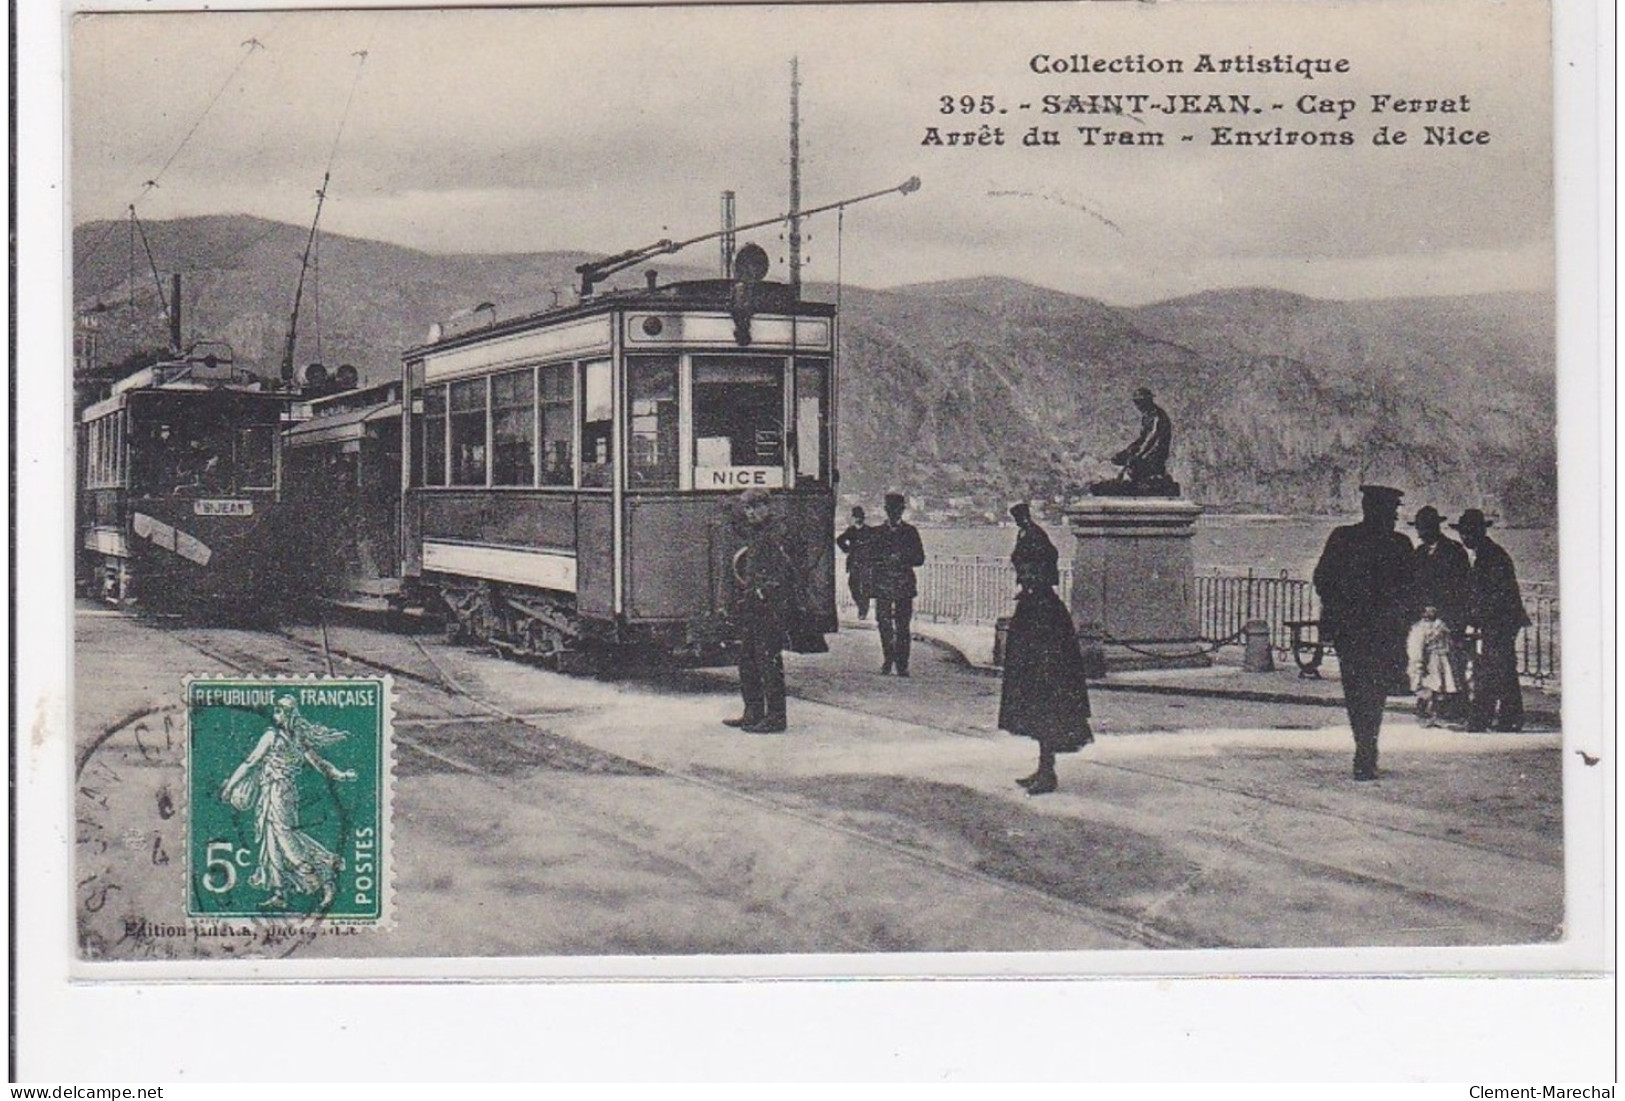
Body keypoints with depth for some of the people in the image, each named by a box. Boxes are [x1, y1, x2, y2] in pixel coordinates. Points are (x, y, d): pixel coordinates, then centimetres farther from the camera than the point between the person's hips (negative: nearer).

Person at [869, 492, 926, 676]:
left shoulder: (910, 531, 10)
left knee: (903, 625, -5)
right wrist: (888, 558, -12)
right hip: (882, 583, 1)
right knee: (883, 623, -2)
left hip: (904, 584, -1)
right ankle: (888, 660, 15)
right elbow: (871, 556, 5)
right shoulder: (877, 532, 12)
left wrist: (902, 560, -10)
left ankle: (902, 665, -1)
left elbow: (919, 558, 7)